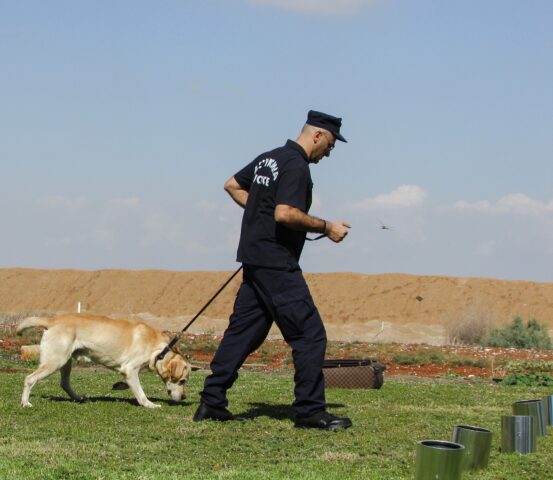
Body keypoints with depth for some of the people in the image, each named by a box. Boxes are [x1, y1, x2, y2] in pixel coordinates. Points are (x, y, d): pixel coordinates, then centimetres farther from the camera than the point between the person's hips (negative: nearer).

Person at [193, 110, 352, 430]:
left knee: (244, 330, 12)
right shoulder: (296, 166, -14)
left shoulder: (269, 158, 16)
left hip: (255, 260, 10)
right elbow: (285, 213, -25)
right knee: (310, 335, -5)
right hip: (277, 263, -10)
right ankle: (310, 411, -3)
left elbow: (233, 185, 27)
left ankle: (212, 402, 12)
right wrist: (326, 227, -15)